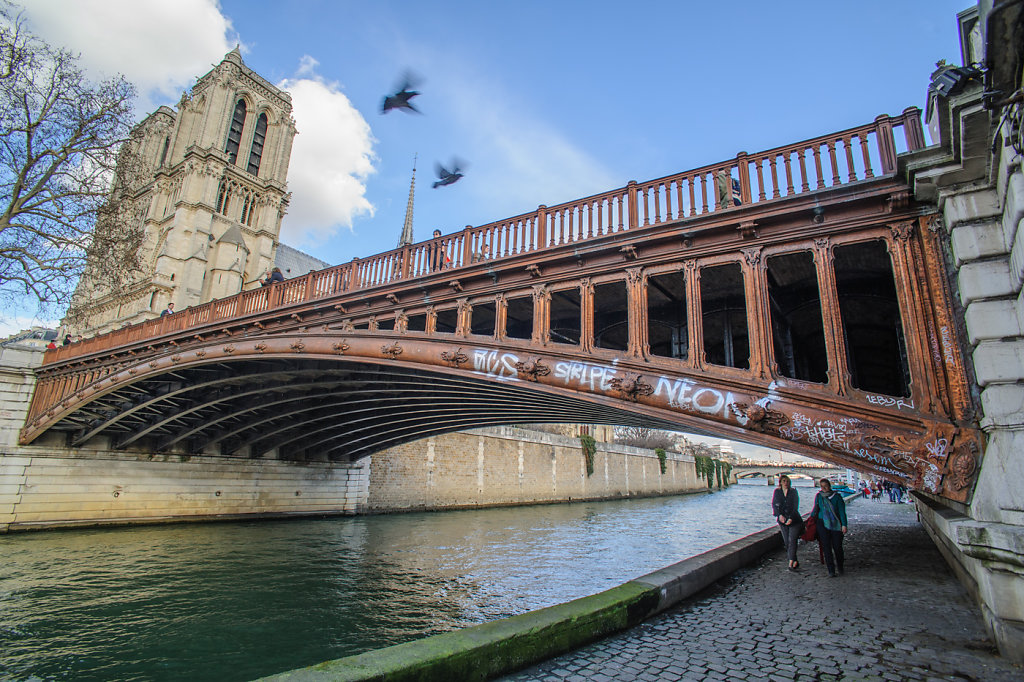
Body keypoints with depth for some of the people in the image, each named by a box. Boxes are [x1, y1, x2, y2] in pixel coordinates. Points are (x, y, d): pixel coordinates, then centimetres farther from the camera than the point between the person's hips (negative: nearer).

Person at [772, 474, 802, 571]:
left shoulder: (793, 492, -1)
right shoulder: (777, 492, 4)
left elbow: (795, 506, -6)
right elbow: (774, 505, 1)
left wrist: (791, 518, -17)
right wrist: (779, 515, -14)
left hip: (794, 519, -2)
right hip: (782, 520, 2)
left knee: (792, 540, -11)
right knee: (786, 542, 4)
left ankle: (791, 562, -9)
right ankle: (795, 562, 15)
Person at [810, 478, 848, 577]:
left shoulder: (836, 496, -2)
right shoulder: (818, 496, 5)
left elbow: (842, 512, -3)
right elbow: (815, 509, 17)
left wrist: (844, 525, -9)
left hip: (836, 524, -2)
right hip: (823, 524, 2)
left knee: (837, 546, 1)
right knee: (826, 547, -1)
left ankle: (840, 566, 29)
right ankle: (831, 571, 6)